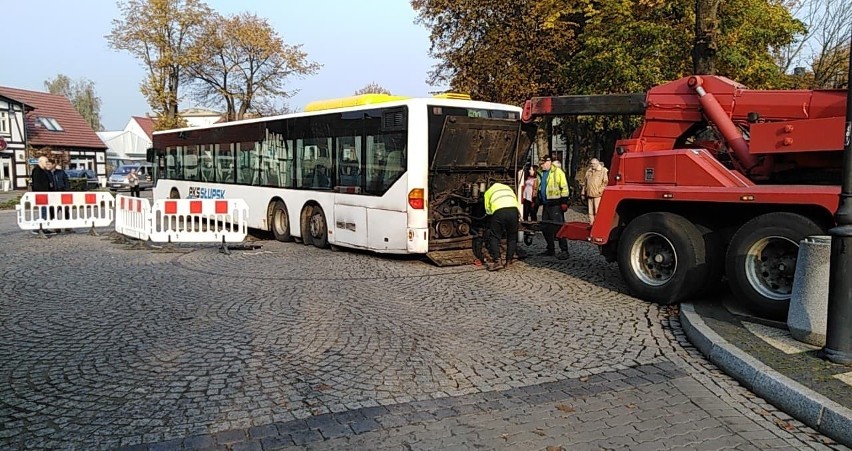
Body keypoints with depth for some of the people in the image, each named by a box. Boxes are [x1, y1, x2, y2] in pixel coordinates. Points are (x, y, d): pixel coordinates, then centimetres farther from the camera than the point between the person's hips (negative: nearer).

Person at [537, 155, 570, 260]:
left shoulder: (557, 172, -8)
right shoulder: (540, 174, 15)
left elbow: (564, 188, -11)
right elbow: (538, 188, 26)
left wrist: (564, 202, -15)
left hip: (556, 205, -8)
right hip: (546, 204, 8)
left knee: (558, 227, -9)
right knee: (545, 227, 12)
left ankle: (564, 250, -4)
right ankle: (550, 249, 24)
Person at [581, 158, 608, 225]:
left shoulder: (603, 171, 0)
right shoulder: (588, 171, 16)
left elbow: (605, 182, -4)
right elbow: (585, 181, 21)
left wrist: (600, 190, -11)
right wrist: (583, 192, 17)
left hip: (597, 195, -6)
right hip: (589, 194, 6)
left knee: (597, 210, -8)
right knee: (590, 210, 10)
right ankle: (591, 223, 17)